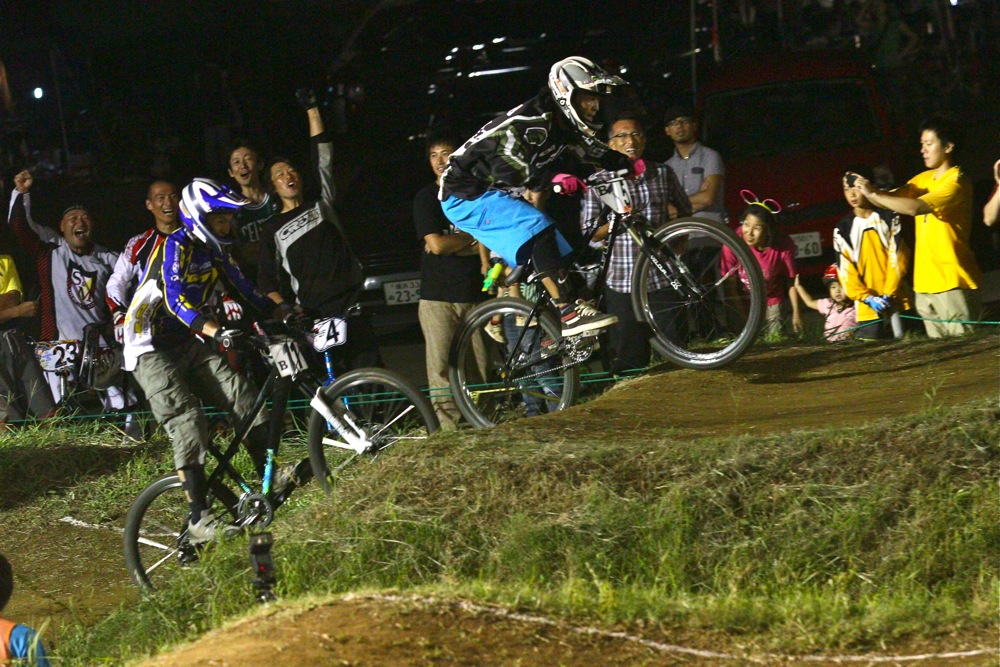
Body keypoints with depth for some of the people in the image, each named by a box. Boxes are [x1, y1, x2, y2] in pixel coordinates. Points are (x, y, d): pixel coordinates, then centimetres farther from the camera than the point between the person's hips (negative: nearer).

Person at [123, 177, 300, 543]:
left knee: (242, 396, -10)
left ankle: (271, 480, -6)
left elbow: (243, 288, 10)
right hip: (153, 349, -8)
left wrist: (282, 312, -4)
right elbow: (175, 299, -32)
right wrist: (214, 330, -45)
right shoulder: (176, 246, -19)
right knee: (187, 422, -19)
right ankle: (198, 518, -23)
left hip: (190, 344, 8)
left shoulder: (215, 250, 7)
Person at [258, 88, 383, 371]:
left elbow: (323, 155, 10)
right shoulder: (273, 229, 12)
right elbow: (267, 280, 8)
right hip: (312, 314, -1)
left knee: (369, 368, -5)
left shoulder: (320, 204, 14)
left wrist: (312, 109, 6)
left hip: (349, 303, 1)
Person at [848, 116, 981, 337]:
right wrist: (865, 188, -11)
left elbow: (915, 207, -24)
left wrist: (873, 193, -20)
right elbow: (890, 200, 8)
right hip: (925, 285, 8)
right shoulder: (923, 179, 15)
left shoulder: (956, 182, -11)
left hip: (953, 283, -8)